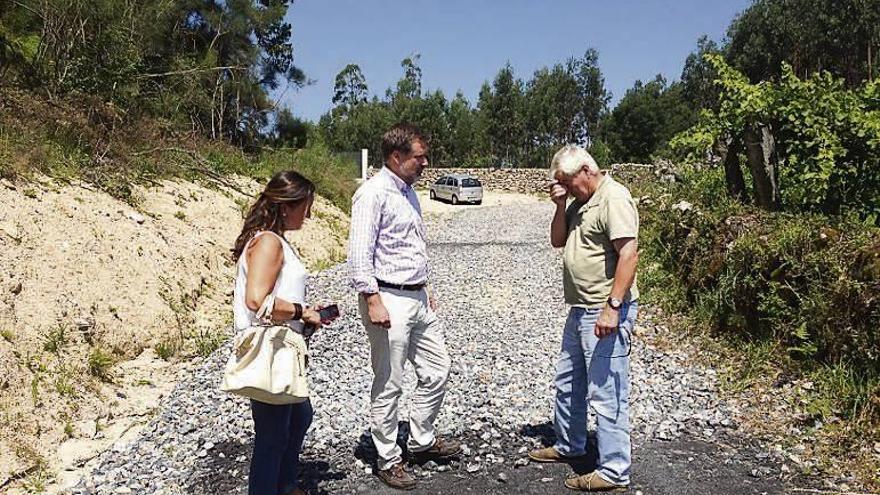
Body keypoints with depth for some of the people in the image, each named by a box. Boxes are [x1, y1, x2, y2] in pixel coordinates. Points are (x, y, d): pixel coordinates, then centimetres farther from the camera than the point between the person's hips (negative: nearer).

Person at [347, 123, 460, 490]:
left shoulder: (408, 191, 14)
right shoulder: (373, 193, -13)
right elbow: (359, 254, -19)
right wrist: (373, 300, -23)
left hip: (417, 299, 9)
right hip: (388, 301, -9)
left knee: (437, 369, 16)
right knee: (389, 385, 2)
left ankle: (421, 440, 33)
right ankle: (388, 460, 18)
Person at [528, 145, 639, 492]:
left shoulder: (614, 198, -15)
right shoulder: (581, 202, 14)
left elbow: (629, 253, -23)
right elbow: (558, 241, 17)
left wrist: (613, 307, -27)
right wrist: (560, 206, 1)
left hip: (606, 314, -10)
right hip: (580, 310, 10)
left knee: (606, 393, -3)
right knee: (567, 382, 21)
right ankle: (569, 446, 39)